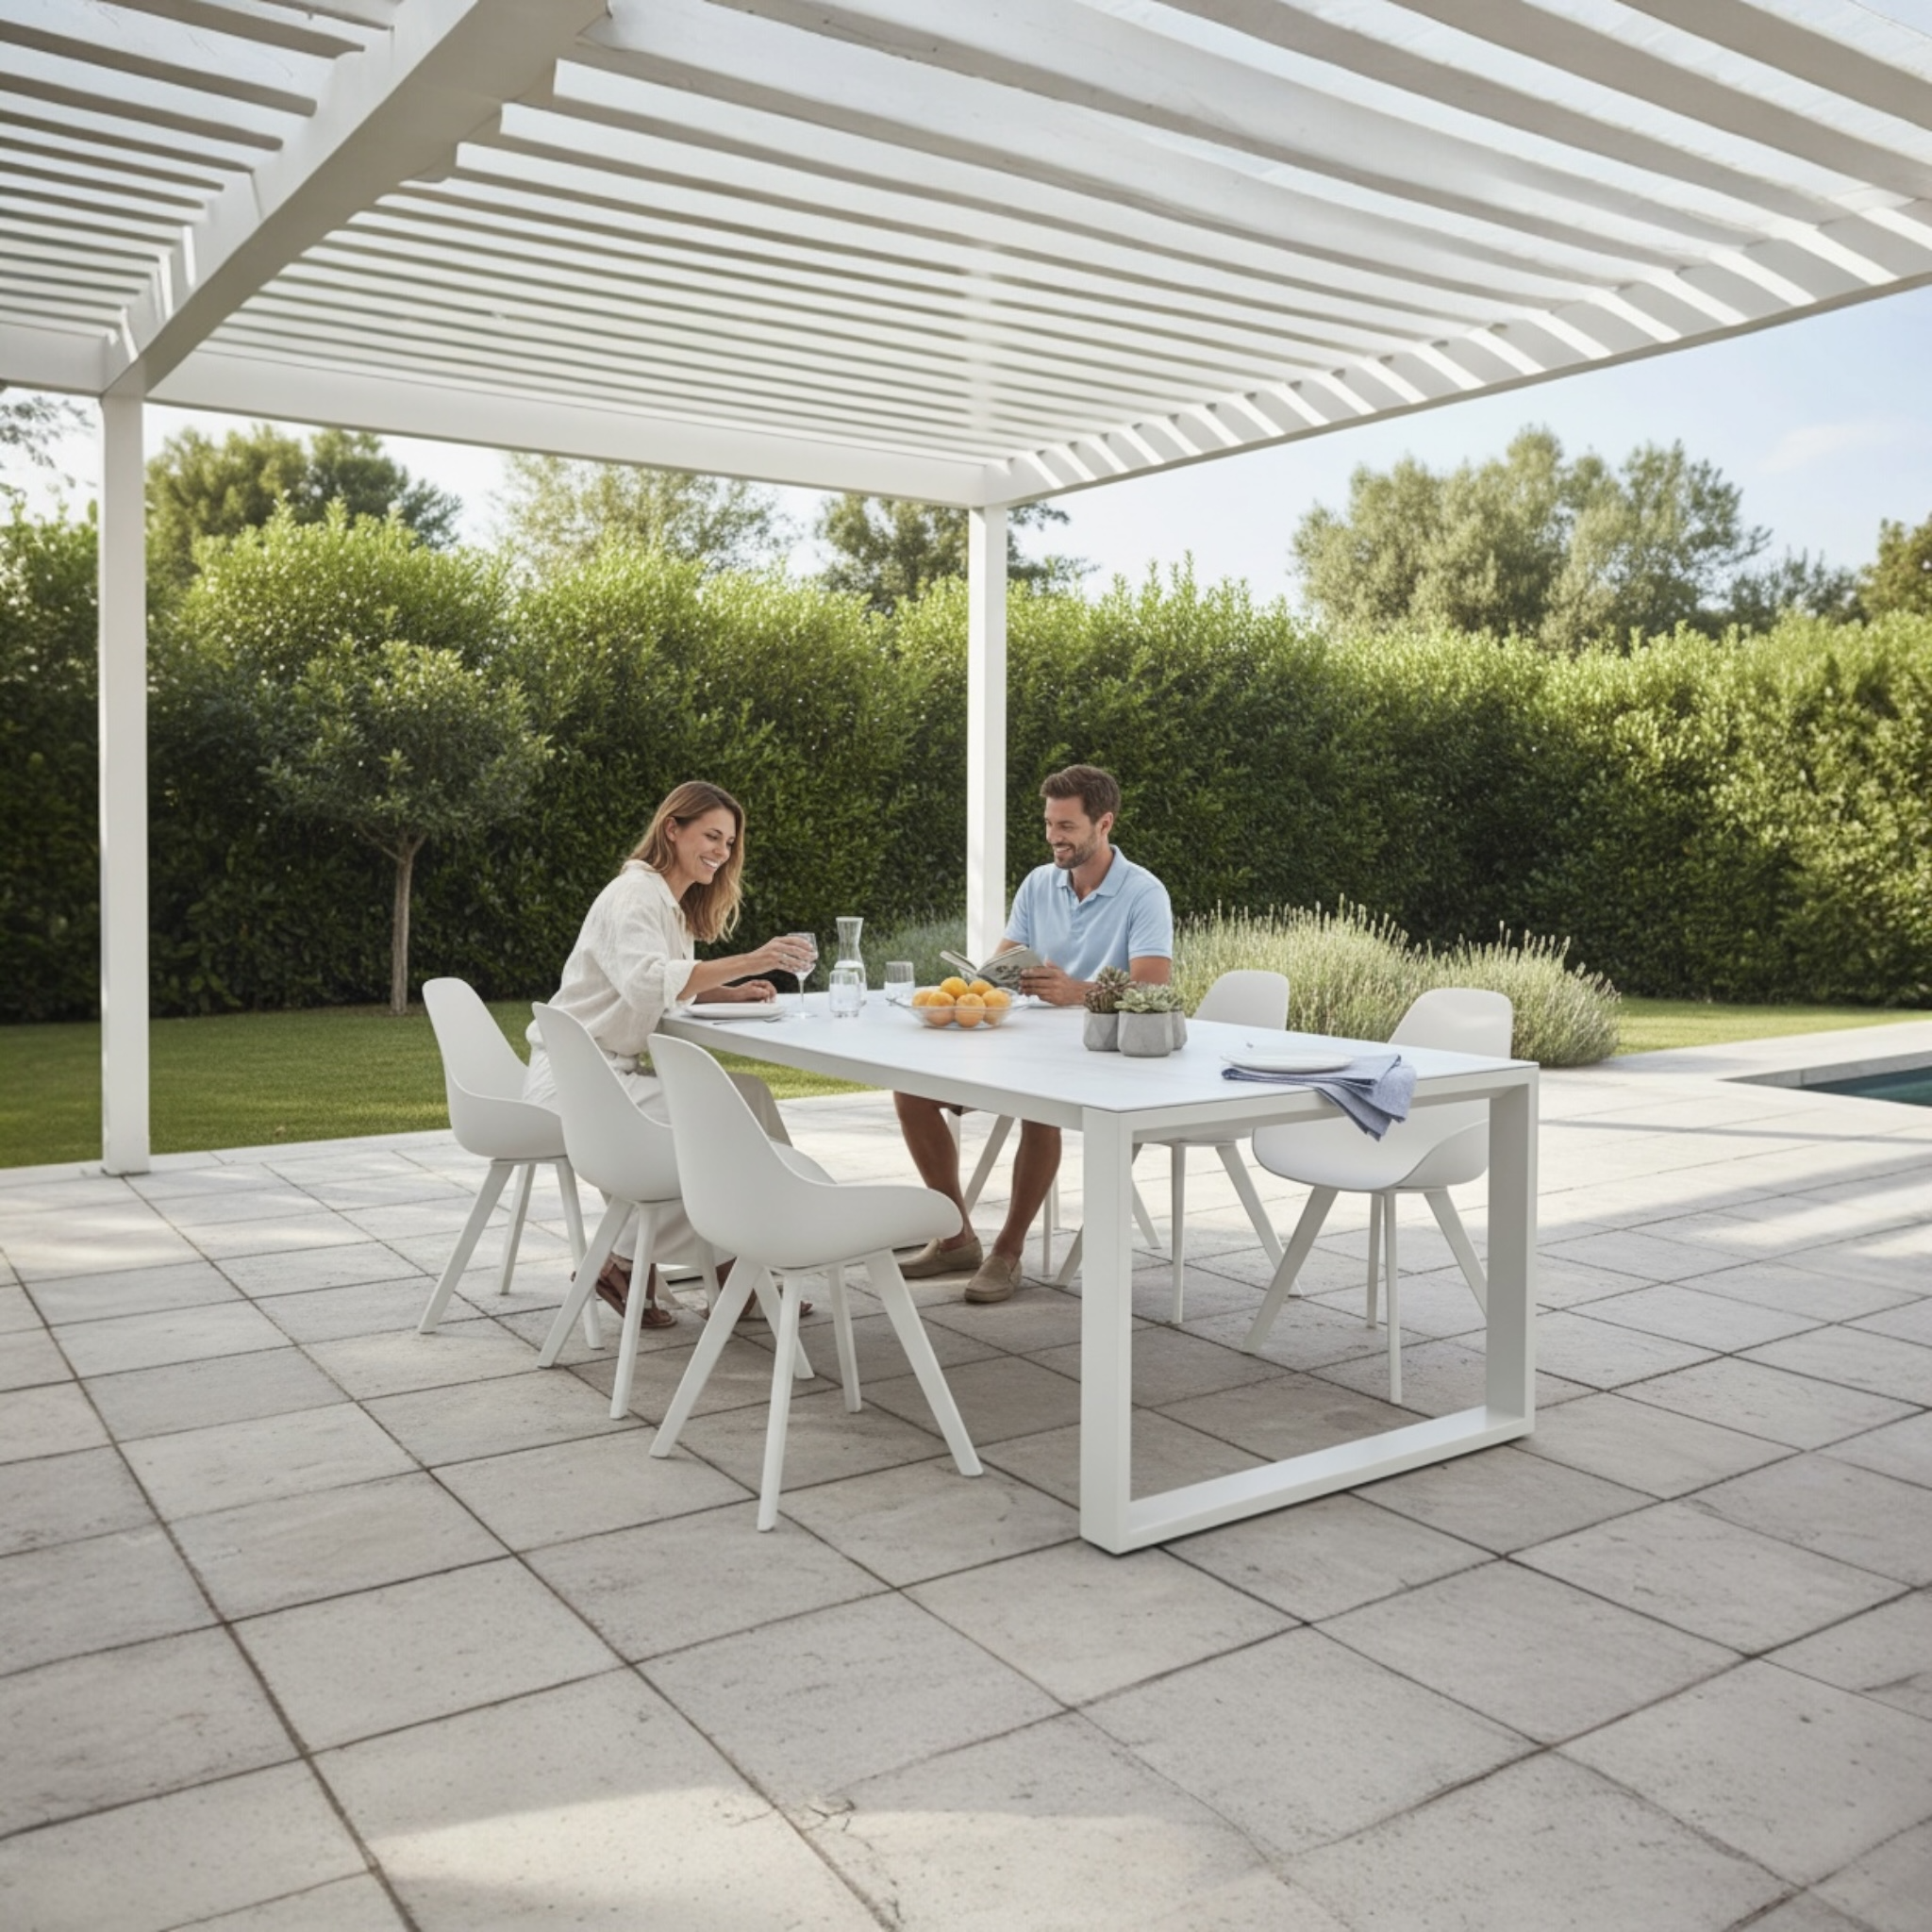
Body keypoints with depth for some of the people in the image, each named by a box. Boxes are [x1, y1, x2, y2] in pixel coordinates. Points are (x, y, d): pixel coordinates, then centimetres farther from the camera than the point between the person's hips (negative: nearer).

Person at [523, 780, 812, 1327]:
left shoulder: (674, 904, 15)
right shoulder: (634, 895, -15)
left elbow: (674, 986, 21)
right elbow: (646, 982, -33)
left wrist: (730, 993, 1)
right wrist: (748, 962, -40)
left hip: (617, 1071, 9)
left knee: (749, 1096, -7)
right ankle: (625, 1264, -11)